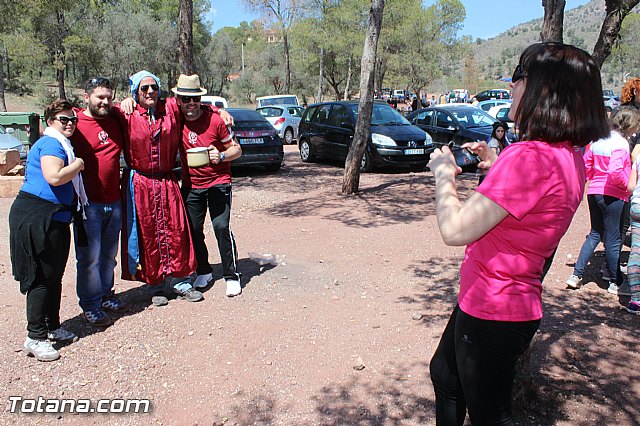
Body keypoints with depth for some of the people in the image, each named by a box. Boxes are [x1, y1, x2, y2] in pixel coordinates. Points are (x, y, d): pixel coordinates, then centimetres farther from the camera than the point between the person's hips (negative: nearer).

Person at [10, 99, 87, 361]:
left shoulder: (61, 144, 20)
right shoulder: (50, 143, -12)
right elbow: (54, 177, -28)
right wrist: (78, 164, -14)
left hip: (54, 218, 10)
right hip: (37, 218, -10)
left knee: (54, 275, 16)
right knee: (42, 277, -5)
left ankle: (52, 327, 29)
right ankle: (35, 338, 3)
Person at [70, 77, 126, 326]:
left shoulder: (115, 121, 8)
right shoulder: (76, 124, -9)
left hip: (114, 201, 6)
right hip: (88, 203, -6)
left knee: (109, 254, 17)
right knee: (89, 257, 0)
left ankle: (106, 295, 32)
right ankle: (90, 305, 13)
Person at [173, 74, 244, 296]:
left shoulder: (214, 120, -11)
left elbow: (236, 149, -3)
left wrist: (221, 156, -23)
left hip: (218, 182, -4)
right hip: (191, 185, 4)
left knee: (221, 226, -12)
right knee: (193, 230, 7)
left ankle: (232, 276, 0)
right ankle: (203, 272, 25)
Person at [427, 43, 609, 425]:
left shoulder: (529, 158, -29)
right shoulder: (571, 157, 3)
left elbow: (454, 229, -29)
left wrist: (444, 174, -12)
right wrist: (496, 166, 11)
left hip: (492, 311, -10)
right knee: (445, 373, 29)